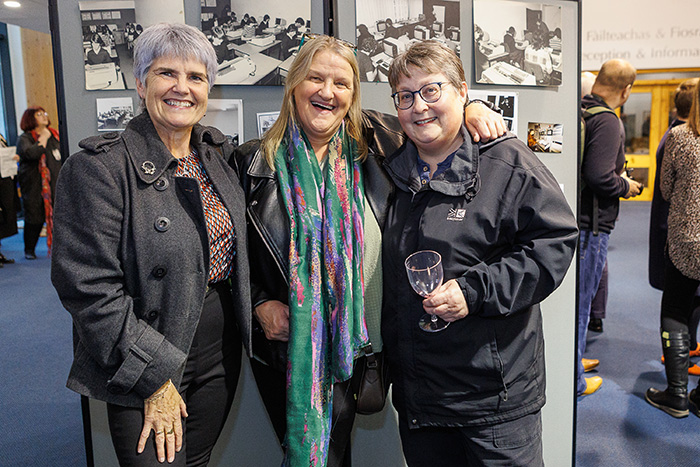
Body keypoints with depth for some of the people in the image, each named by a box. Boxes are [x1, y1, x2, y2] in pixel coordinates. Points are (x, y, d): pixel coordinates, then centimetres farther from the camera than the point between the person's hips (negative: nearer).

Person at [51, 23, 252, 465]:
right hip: (143, 370, -5)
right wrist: (154, 378, -18)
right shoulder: (99, 168, -16)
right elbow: (90, 288, -19)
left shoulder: (217, 156, 5)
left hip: (221, 355, 6)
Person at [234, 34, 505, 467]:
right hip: (285, 346, -1)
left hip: (352, 344, 1)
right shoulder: (255, 163, -4)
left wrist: (470, 110, -6)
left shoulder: (373, 143, -2)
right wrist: (260, 303, -8)